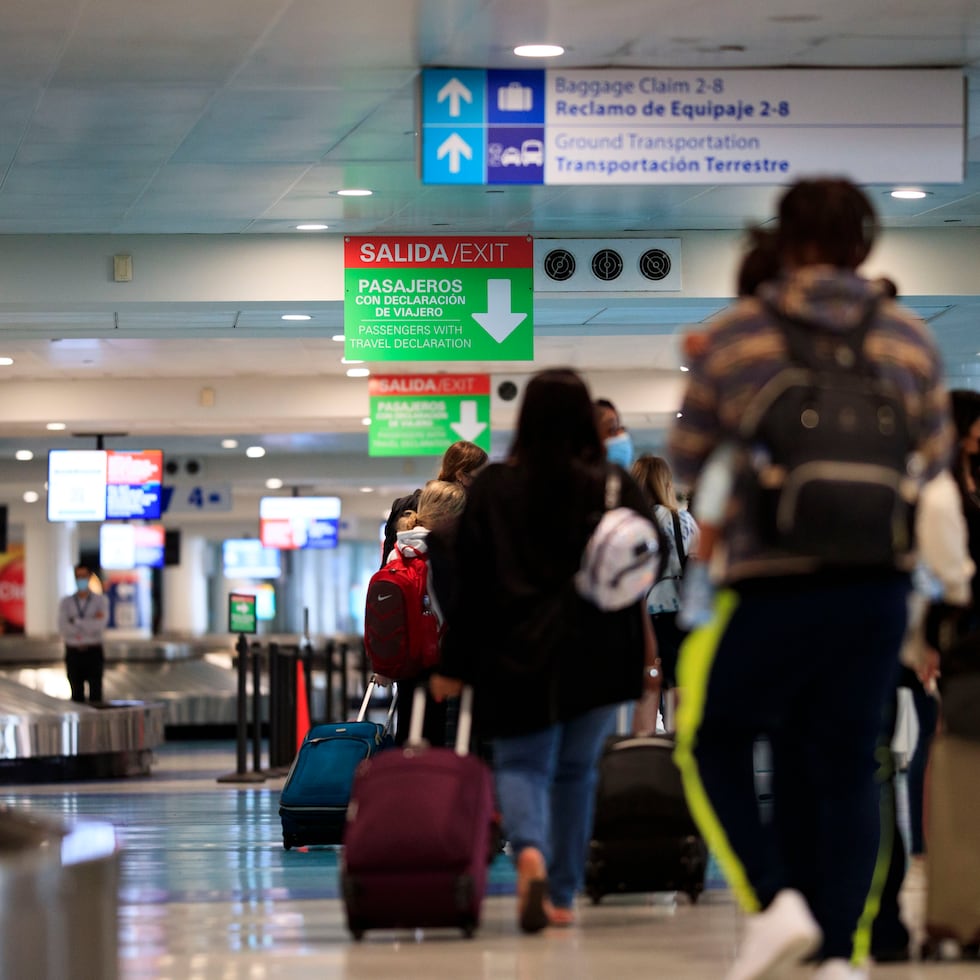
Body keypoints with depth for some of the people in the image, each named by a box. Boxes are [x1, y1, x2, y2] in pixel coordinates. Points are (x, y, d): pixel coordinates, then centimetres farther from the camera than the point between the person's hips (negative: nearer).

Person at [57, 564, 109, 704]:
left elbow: (100, 626, -16)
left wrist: (76, 621, -12)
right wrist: (90, 623, -16)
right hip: (73, 654, 1)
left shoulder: (101, 600, 0)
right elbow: (63, 629, -11)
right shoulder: (65, 603, 4)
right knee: (77, 696, 3)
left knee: (95, 694, -5)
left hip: (94, 653, -1)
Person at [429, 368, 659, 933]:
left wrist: (454, 667, 7)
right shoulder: (615, 486, -1)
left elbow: (471, 585, 2)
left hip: (517, 653, -1)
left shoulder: (493, 488, 1)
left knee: (520, 762, 6)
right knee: (577, 769, 12)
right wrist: (648, 654, 6)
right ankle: (563, 896, 15)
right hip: (596, 653, 1)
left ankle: (530, 851, -24)